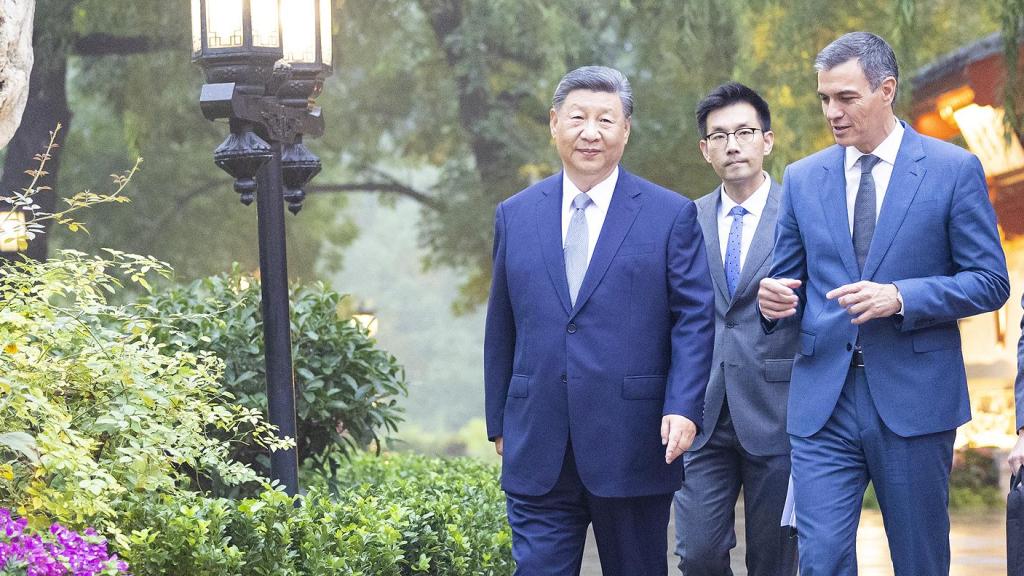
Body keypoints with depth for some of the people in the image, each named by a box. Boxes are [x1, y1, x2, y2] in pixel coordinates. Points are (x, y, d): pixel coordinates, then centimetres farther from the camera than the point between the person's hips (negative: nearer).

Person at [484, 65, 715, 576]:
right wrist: (499, 423, 12)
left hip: (633, 445, -2)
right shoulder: (515, 216, 10)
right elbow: (501, 328, 14)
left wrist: (683, 409, -13)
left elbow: (695, 319, -2)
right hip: (538, 452, 2)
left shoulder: (671, 216, 2)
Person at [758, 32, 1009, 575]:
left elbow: (990, 281, -3)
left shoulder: (954, 170, -1)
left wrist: (901, 298, -17)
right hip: (823, 403, 2)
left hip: (914, 400, -2)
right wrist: (773, 299, -9)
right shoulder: (802, 178, 10)